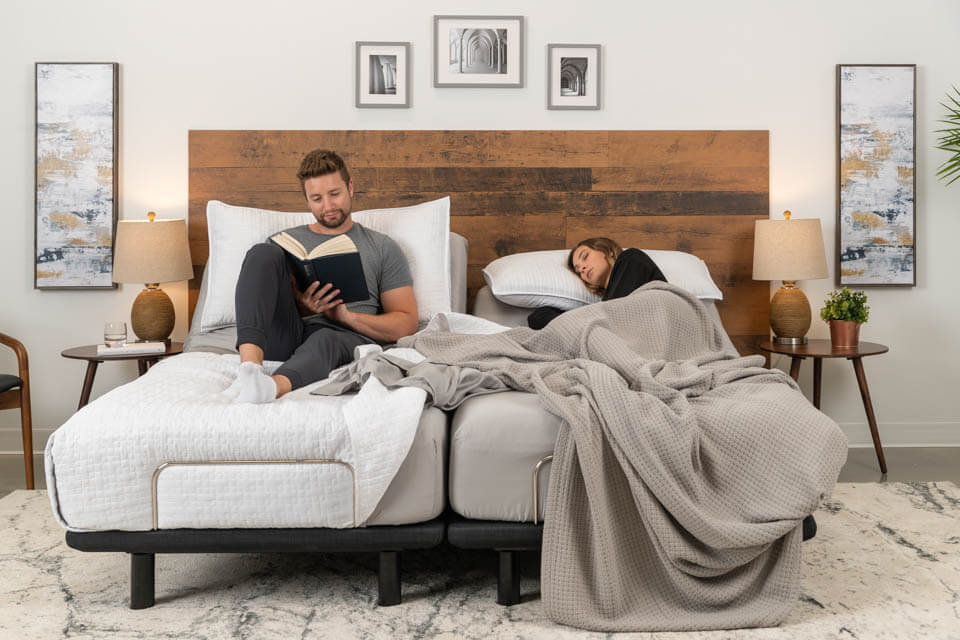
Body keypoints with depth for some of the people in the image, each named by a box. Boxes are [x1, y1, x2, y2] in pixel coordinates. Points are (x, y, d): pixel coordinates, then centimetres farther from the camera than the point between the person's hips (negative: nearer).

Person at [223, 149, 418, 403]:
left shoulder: (383, 248, 18)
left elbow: (406, 323, 10)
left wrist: (347, 316, -7)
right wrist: (301, 306, -8)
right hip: (285, 336, 2)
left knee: (326, 339, -40)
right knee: (262, 253, -21)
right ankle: (250, 364, -42)